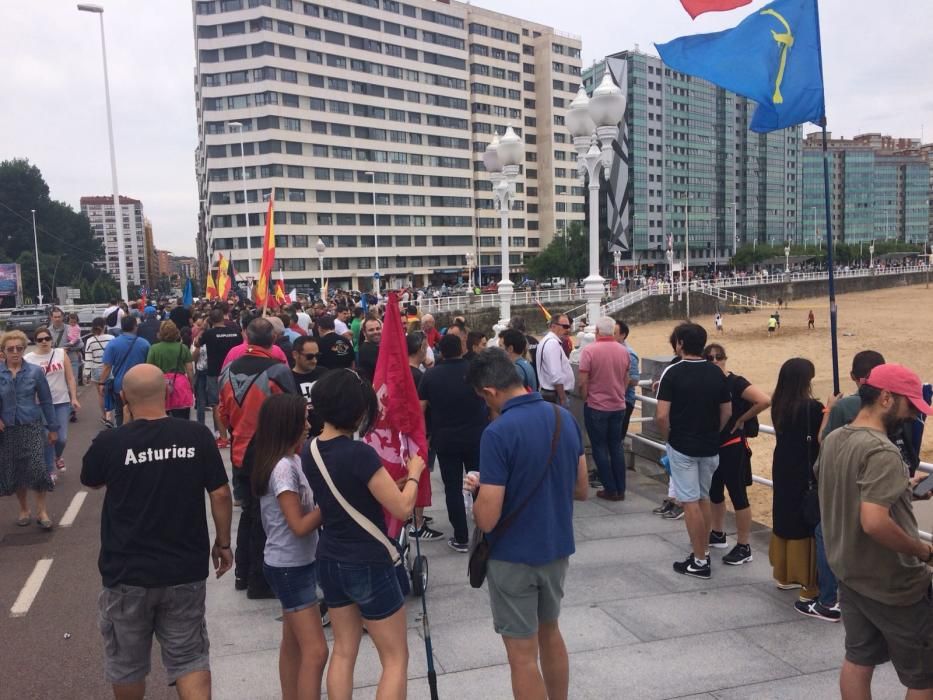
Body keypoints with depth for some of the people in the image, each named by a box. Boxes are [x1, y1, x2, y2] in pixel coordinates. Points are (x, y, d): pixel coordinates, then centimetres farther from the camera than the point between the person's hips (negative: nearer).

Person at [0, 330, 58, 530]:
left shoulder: (35, 371, -2)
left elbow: (46, 401, 4)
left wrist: (53, 427, 5)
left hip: (32, 427, -1)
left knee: (37, 468, -11)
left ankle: (41, 511, 3)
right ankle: (23, 509, 28)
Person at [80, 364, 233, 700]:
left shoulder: (109, 442, -13)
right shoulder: (197, 435, -11)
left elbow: (90, 481, 9)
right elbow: (220, 494, -6)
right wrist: (223, 542, 8)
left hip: (127, 573, -1)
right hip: (186, 570, 1)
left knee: (127, 663, 21)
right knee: (190, 658, 13)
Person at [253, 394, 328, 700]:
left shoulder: (290, 461, 5)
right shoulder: (284, 468, -23)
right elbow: (299, 526, -23)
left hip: (292, 564, 10)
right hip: (290, 567, -10)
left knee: (292, 643, 19)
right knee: (315, 651, -8)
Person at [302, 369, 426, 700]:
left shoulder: (310, 451, 0)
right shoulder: (359, 453, -24)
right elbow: (402, 508, -20)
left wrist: (393, 479, 13)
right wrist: (414, 473, -3)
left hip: (330, 561, 8)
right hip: (369, 565, -7)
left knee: (343, 652, 18)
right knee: (395, 659, 7)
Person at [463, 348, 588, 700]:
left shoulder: (498, 433, -24)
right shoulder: (565, 418, -3)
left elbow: (487, 519, -22)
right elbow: (581, 490, 7)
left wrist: (481, 488, -3)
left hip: (514, 557, -7)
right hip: (557, 549, 7)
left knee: (523, 654, 8)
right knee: (550, 633, 26)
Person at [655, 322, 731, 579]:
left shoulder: (673, 373, -14)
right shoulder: (716, 373, 1)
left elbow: (661, 416, -18)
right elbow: (727, 412, 6)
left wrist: (668, 438, -1)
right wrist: (712, 434, 16)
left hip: (682, 447, -5)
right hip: (710, 447, 5)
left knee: (690, 502, 1)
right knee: (704, 499, 18)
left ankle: (699, 562, 5)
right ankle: (702, 552, 27)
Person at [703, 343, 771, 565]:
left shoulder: (735, 382, -15)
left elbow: (765, 400, -27)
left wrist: (741, 420, -16)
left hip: (733, 446, -7)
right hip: (712, 445, 7)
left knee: (738, 495, -1)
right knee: (714, 491, 19)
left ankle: (744, 548, 7)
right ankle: (717, 534, 37)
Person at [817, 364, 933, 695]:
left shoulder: (833, 440, 3)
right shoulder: (882, 451, -25)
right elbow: (874, 522, -34)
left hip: (850, 574, 9)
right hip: (892, 585, -8)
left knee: (858, 661, 19)